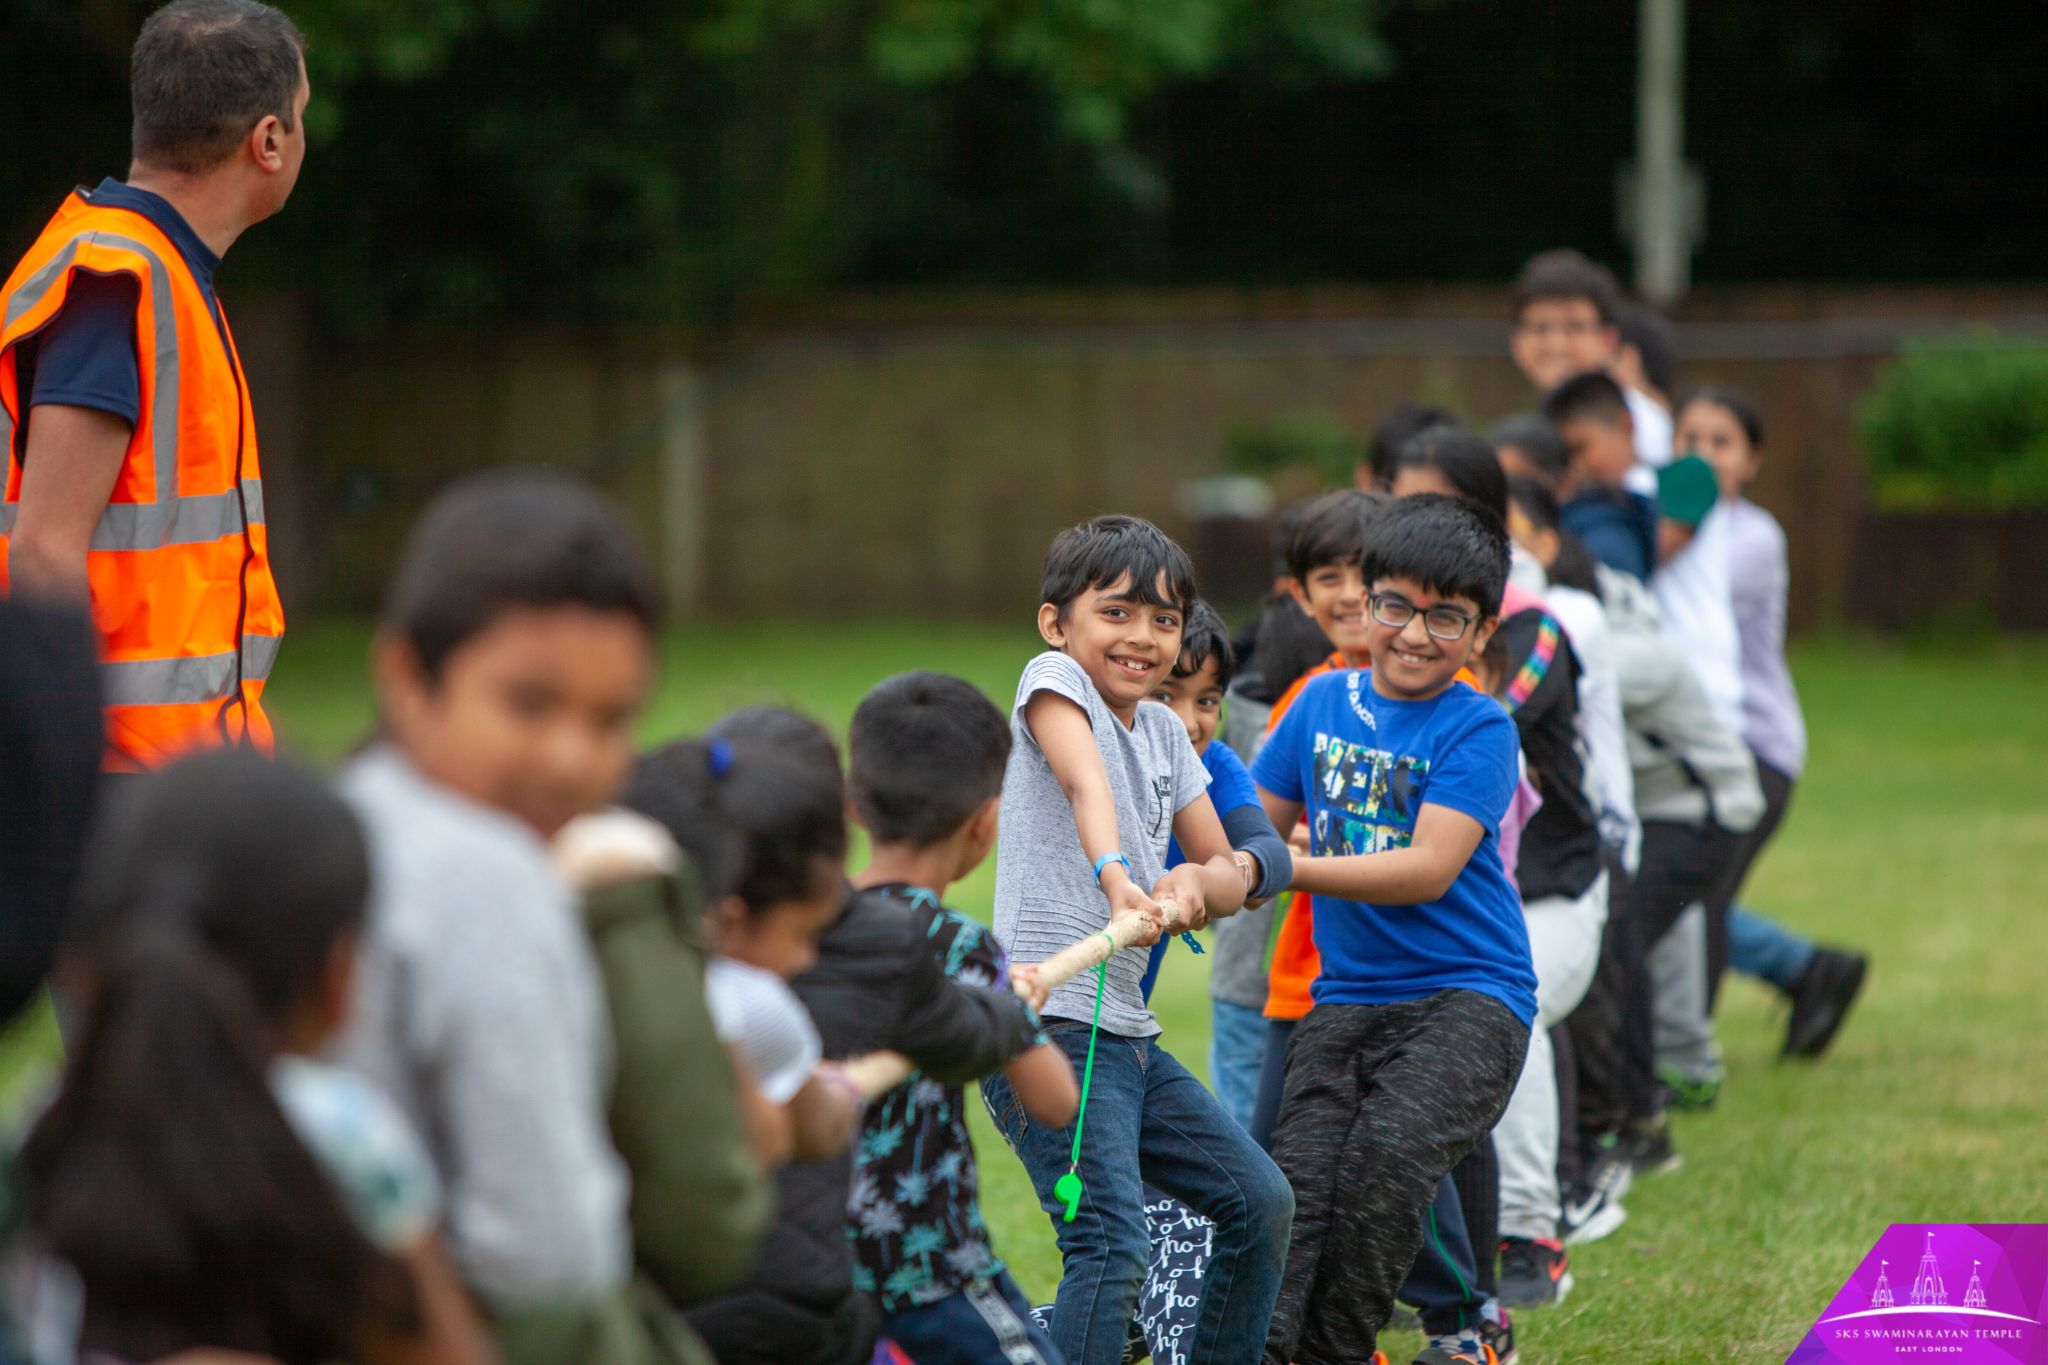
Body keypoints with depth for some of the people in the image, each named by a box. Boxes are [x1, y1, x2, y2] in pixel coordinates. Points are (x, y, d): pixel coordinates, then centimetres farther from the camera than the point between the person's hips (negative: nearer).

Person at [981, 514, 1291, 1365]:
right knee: (1113, 1250, -22)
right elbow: (1087, 785, -26)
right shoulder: (1054, 681, -5)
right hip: (1047, 1025, -9)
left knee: (1260, 1201, 16)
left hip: (1127, 1035, 9)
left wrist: (1193, 883, -9)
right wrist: (1116, 877, -46)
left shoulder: (1164, 731, 16)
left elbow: (1229, 874, 16)